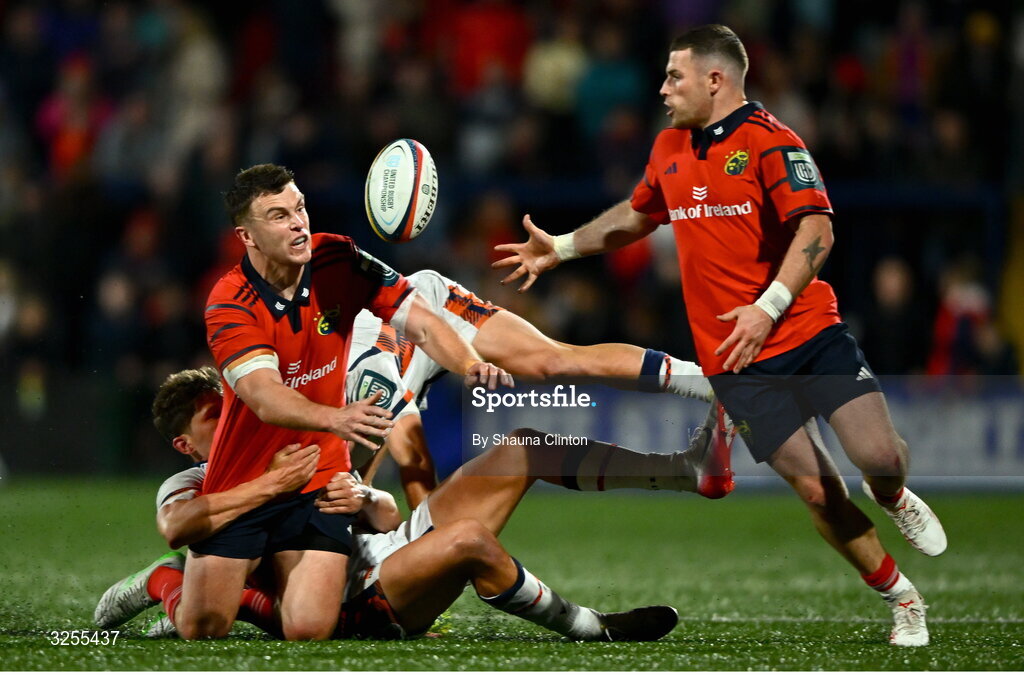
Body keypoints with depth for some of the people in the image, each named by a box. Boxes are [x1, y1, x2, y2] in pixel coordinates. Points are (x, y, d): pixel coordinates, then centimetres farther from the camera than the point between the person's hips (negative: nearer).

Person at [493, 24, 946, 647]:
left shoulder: (768, 140, -8)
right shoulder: (670, 150, 14)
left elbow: (816, 228, -18)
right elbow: (636, 216, 33)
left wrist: (769, 306, -27)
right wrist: (561, 247, 28)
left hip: (810, 333, -4)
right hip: (735, 362, 4)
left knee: (881, 459, -18)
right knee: (816, 491, -7)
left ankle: (893, 499, 20)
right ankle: (903, 601, 9)